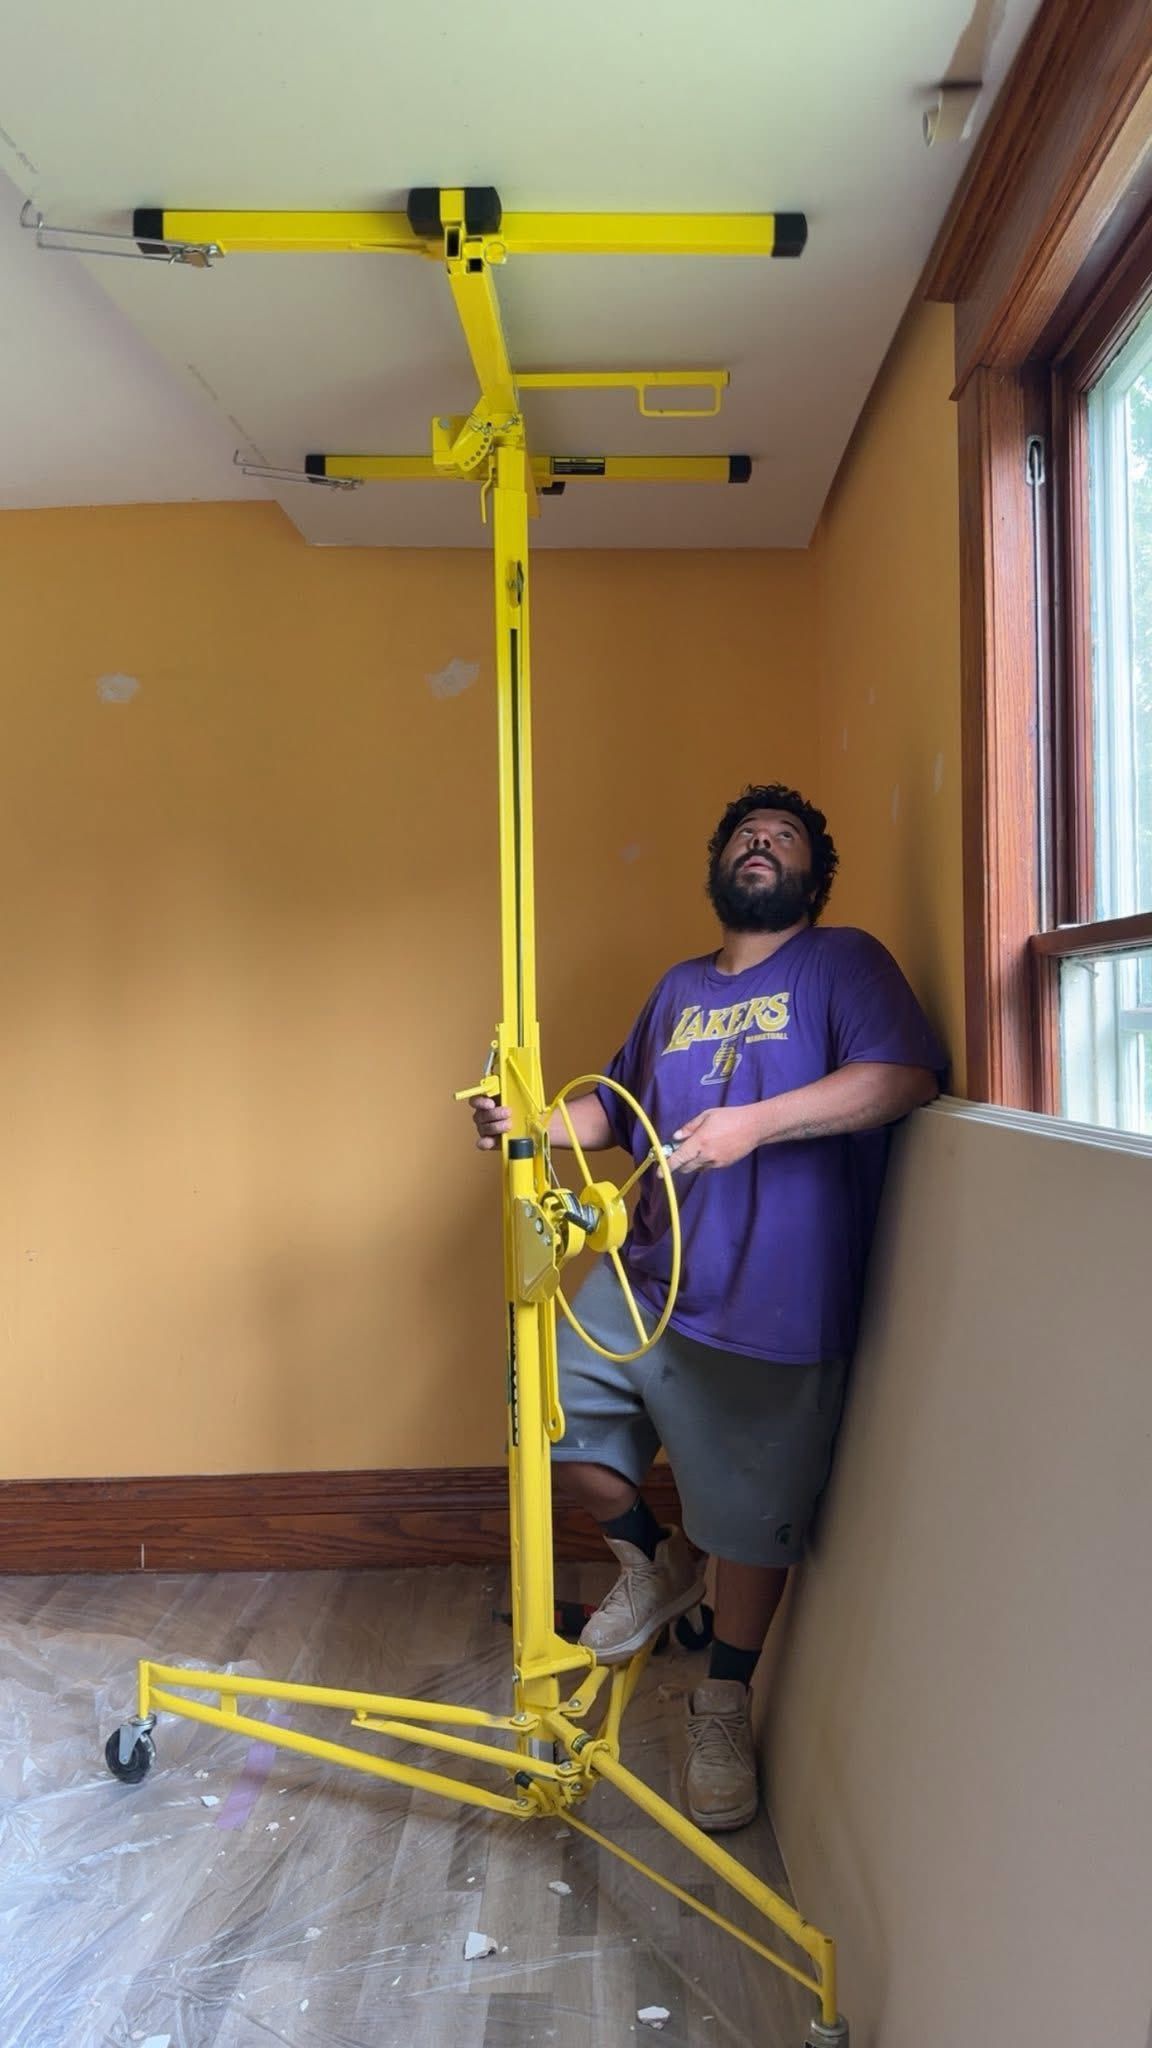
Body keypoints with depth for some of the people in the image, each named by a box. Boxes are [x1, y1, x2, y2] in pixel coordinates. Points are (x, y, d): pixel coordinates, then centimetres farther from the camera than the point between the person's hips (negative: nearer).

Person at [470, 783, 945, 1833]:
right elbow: (619, 1105, 22)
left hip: (775, 1303, -5)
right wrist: (533, 1122, 2)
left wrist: (752, 1124, -25)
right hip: (645, 1275, 6)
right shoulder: (680, 988, 17)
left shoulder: (843, 962, -2)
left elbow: (908, 1073, -19)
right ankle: (656, 1559, 30)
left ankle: (724, 1704, 30)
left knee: (756, 1519, 6)